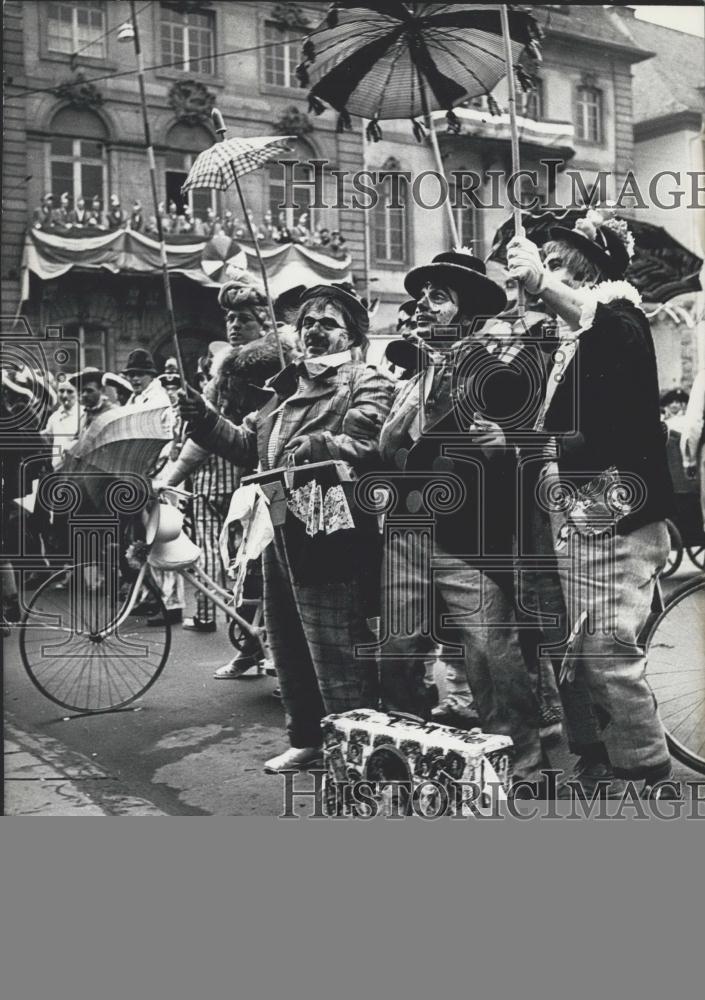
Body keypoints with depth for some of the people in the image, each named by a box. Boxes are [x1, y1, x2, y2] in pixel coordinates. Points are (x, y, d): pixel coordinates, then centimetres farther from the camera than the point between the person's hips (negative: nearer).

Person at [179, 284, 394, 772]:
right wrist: (206, 420, 3)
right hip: (280, 528, 8)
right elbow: (248, 443, 18)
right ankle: (306, 738, 29)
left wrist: (313, 446, -32)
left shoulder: (366, 382, -2)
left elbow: (369, 442, -20)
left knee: (336, 646, -6)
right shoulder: (286, 386, 23)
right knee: (287, 642, 15)